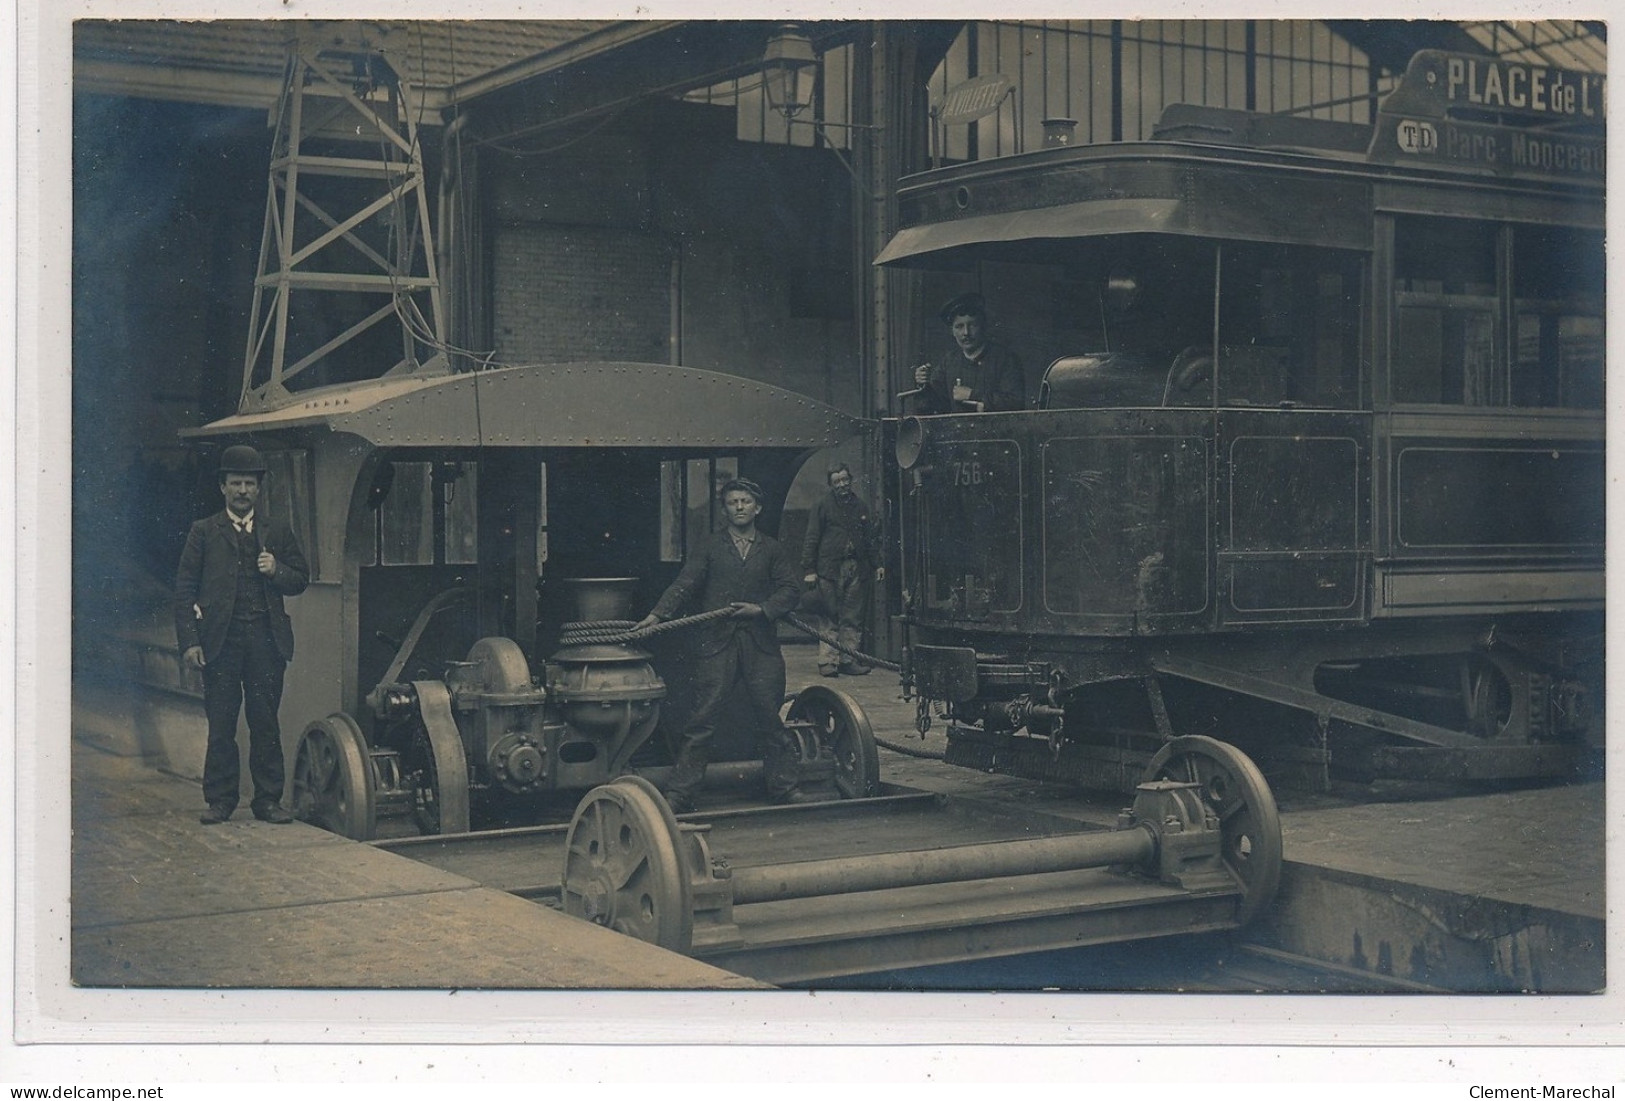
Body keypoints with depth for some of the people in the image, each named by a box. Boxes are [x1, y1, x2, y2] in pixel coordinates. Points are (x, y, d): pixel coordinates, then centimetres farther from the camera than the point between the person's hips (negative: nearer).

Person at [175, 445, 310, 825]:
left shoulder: (278, 532, 15)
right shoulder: (204, 532, 9)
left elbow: (301, 580, 16)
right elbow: (184, 590, 3)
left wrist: (277, 571, -7)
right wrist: (189, 641, -6)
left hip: (266, 640, 1)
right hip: (220, 639, -1)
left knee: (265, 722, 2)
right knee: (220, 725, 0)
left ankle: (268, 800, 8)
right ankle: (220, 800, 8)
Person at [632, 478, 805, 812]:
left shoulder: (772, 550, 15)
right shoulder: (709, 547, 10)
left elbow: (790, 591, 9)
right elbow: (685, 584, 0)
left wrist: (761, 609, -7)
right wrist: (658, 614, -14)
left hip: (761, 644, 2)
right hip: (716, 643, -2)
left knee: (769, 717, 5)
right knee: (702, 719, -5)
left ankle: (785, 786, 18)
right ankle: (678, 794, -3)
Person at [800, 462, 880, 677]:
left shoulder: (861, 507, 17)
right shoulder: (821, 506, 4)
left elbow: (869, 540, 23)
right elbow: (811, 540, 0)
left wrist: (875, 566, 14)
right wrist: (809, 570, -7)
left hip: (857, 570, 4)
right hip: (830, 569, -4)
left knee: (853, 619, 3)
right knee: (831, 617, -5)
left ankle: (849, 659, 7)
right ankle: (827, 661, -3)